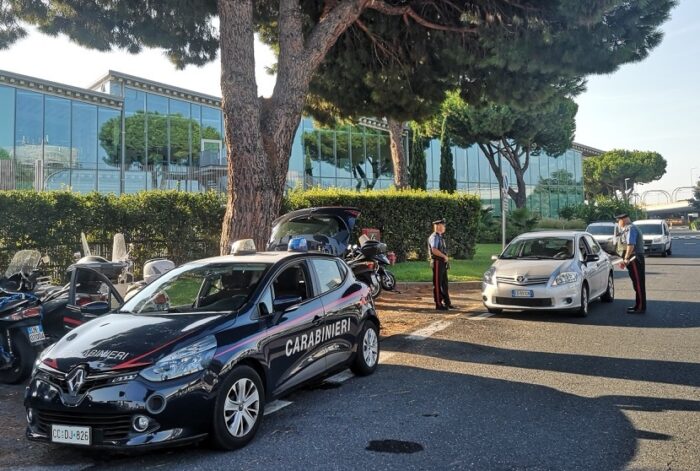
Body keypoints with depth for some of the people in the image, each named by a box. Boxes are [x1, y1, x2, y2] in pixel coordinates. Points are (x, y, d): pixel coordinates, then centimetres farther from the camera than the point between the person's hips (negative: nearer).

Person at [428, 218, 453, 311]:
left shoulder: (440, 237, 17)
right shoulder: (434, 237, -14)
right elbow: (434, 250, -27)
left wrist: (446, 258, 7)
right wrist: (444, 256, -19)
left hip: (443, 263, 10)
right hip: (437, 262, -10)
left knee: (444, 284, 15)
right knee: (437, 284, -3)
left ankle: (447, 303, 23)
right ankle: (438, 304, 2)